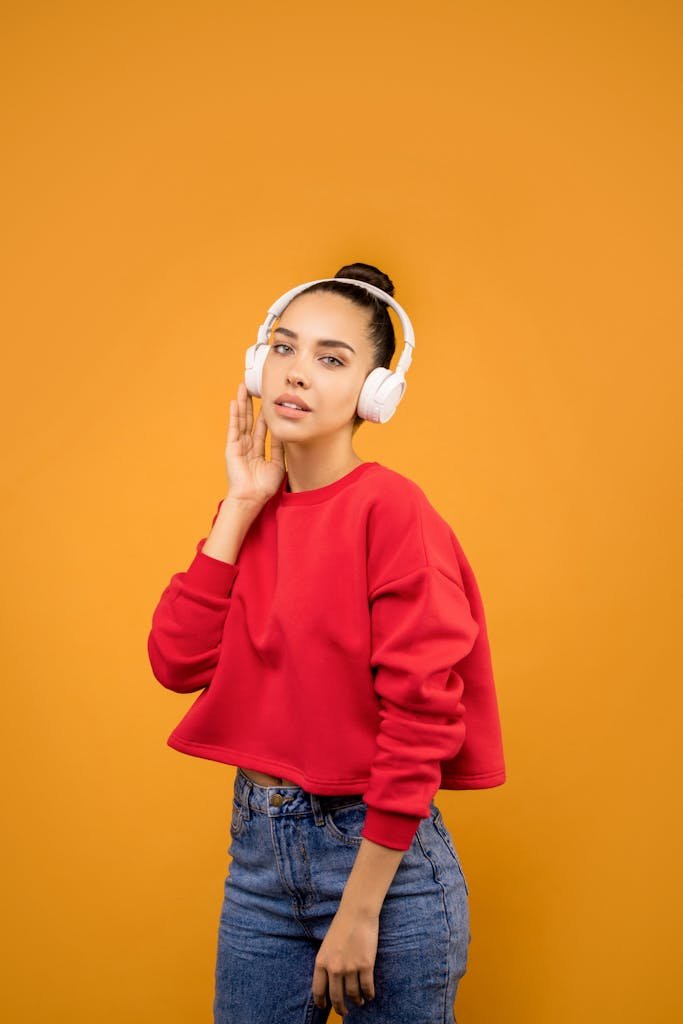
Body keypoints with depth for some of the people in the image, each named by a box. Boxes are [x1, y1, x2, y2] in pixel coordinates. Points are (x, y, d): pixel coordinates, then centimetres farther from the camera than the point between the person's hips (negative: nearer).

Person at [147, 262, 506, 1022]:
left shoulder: (389, 508, -14)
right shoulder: (255, 512, 6)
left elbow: (421, 716, -17)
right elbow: (177, 661, -4)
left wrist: (360, 911, -16)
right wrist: (241, 505, -6)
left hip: (378, 855, -6)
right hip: (256, 847, 6)